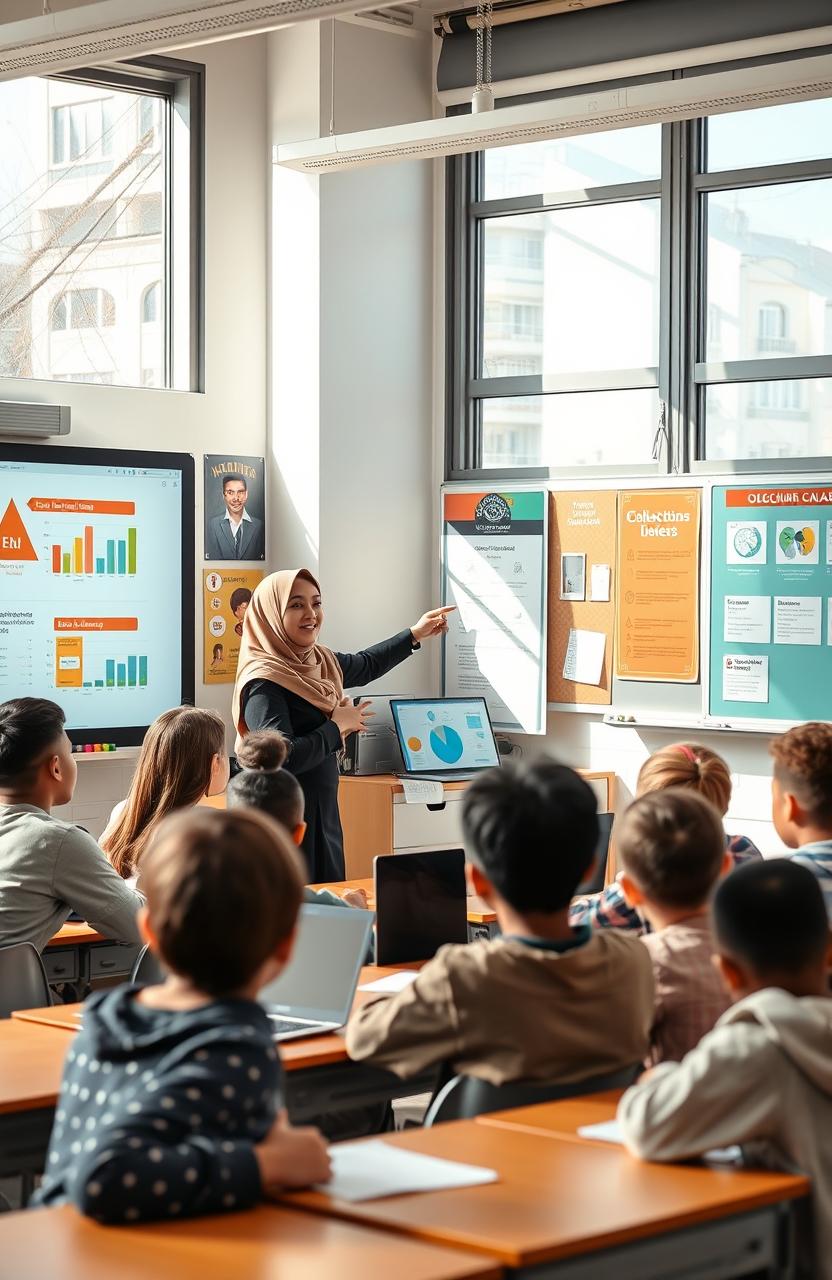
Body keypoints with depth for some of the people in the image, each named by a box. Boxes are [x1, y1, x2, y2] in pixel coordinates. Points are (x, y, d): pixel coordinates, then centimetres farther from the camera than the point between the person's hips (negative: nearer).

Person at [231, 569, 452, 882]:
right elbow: (283, 759, -29)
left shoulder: (320, 661, 7)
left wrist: (415, 634, 31)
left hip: (323, 813, 9)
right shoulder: (264, 683, -19)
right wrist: (337, 727, -16)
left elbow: (366, 665, 30)